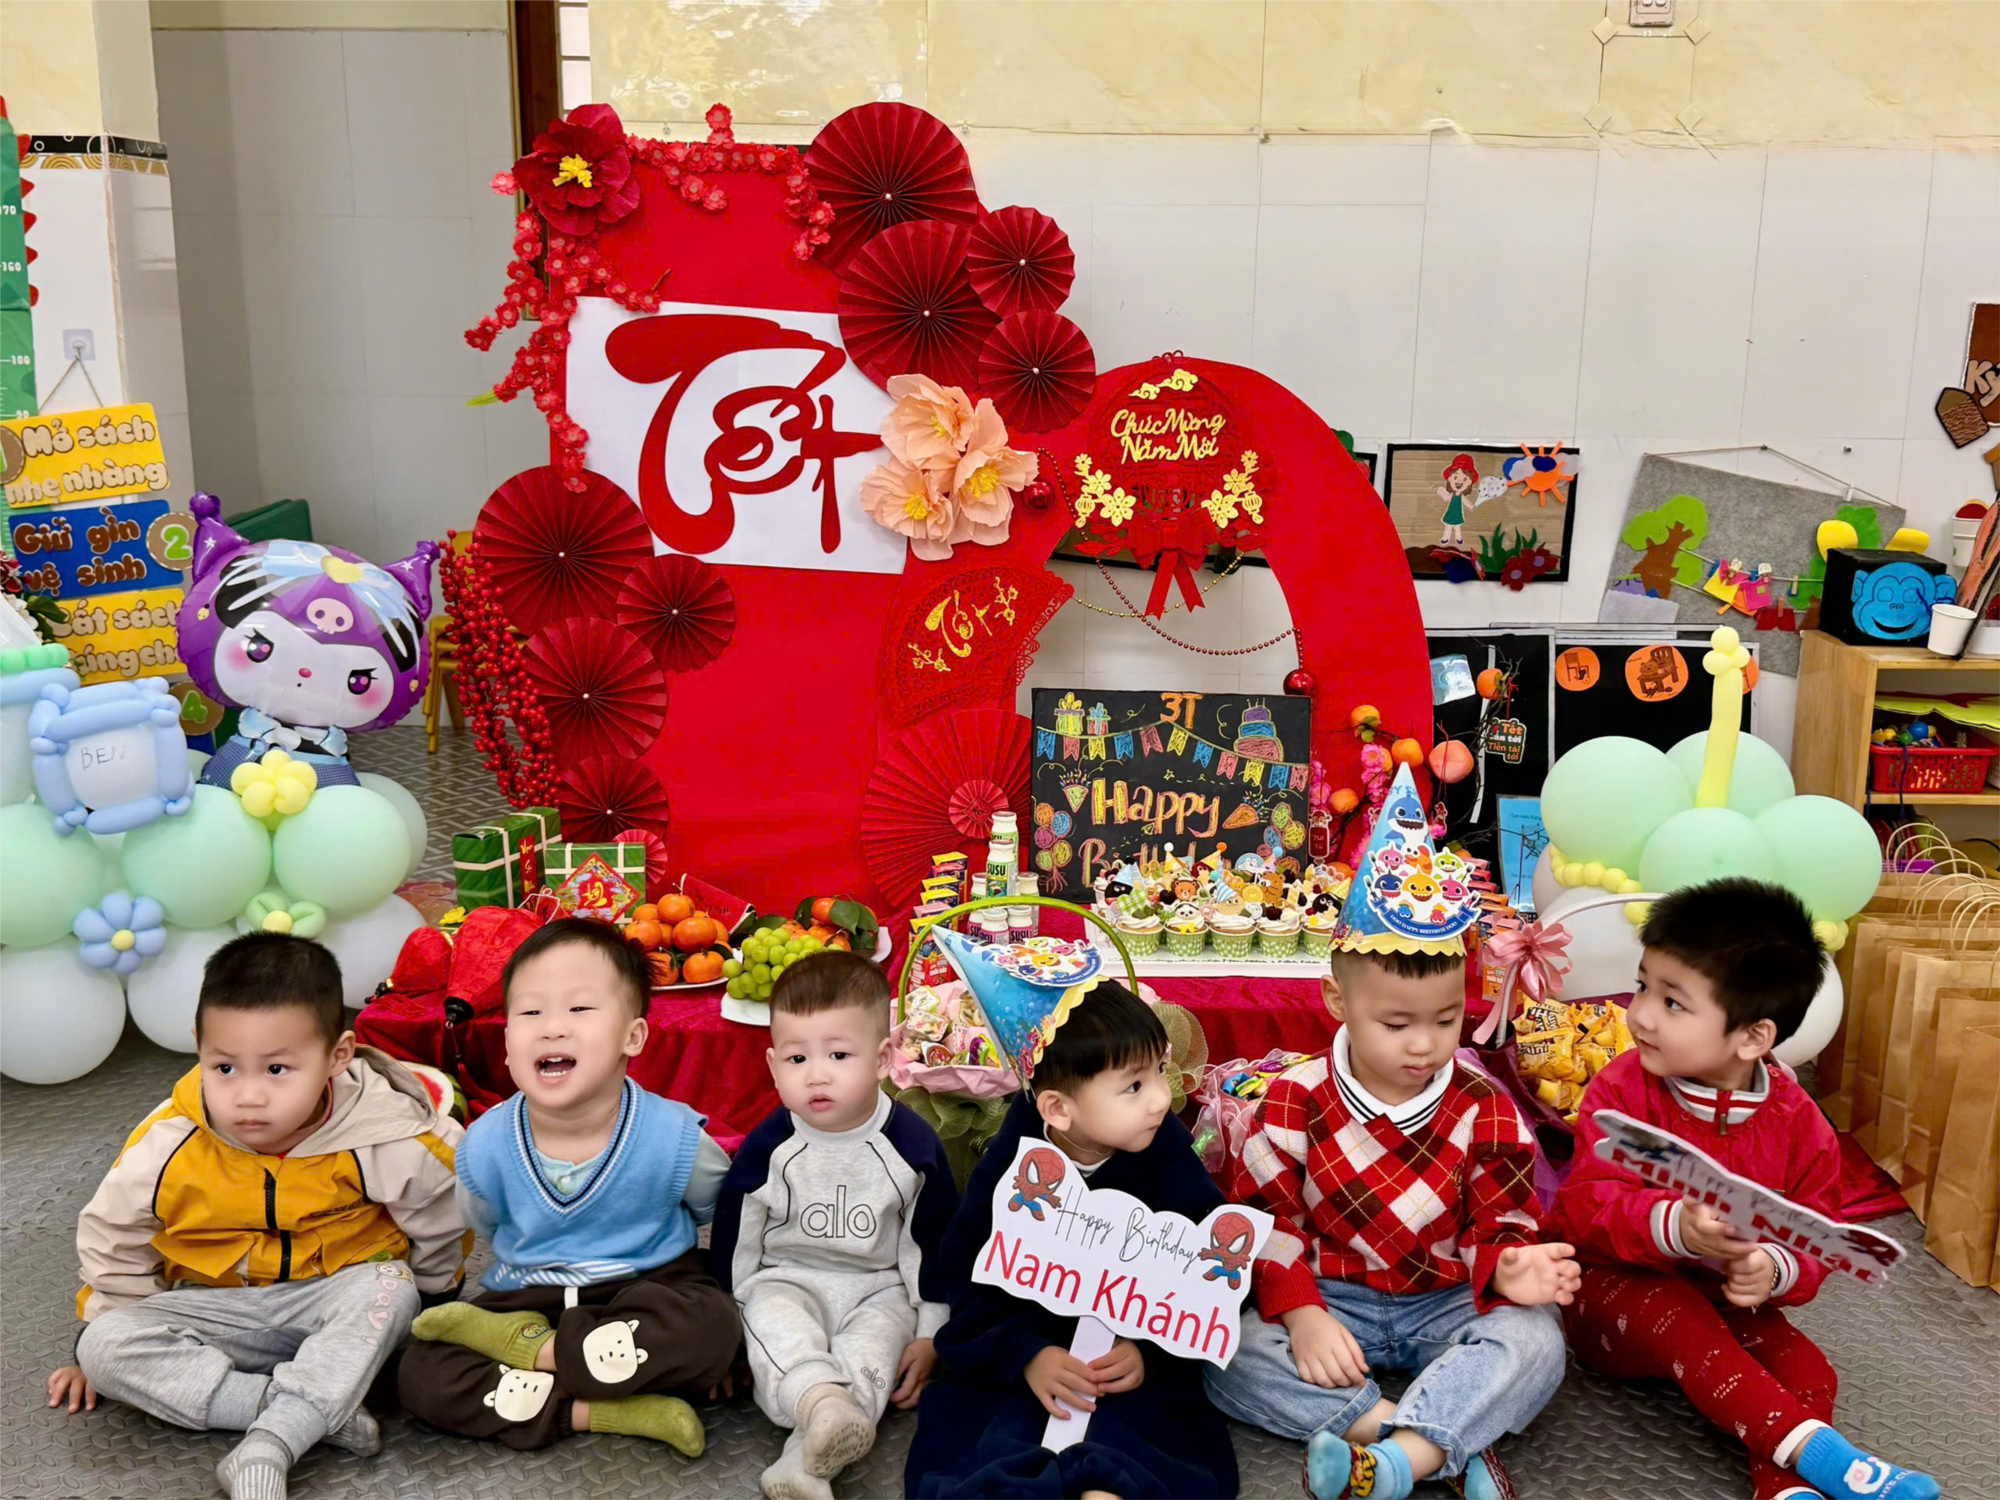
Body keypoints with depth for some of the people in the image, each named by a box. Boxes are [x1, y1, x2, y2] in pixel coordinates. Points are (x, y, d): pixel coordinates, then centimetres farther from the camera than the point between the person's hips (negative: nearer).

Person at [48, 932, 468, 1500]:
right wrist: (111, 1344, 10)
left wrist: (418, 1313, 8)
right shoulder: (166, 1145, -17)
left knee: (388, 1289, -33)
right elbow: (113, 1245, 4)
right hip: (217, 1309, 2)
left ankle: (265, 1451, -37)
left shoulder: (388, 1139, -23)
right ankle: (322, 1412, -28)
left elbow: (442, 1231, -3)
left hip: (338, 1294, -2)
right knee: (104, 1345, -22)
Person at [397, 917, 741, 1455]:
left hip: (647, 1288, -2)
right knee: (420, 1375, -21)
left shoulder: (673, 1139, -16)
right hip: (524, 1299, 2)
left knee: (713, 1329, -33)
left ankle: (534, 1350, -19)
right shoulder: (485, 1147, -9)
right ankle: (592, 1412, -26)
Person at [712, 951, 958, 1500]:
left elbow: (936, 1242, 0)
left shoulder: (912, 1145, -10)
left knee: (873, 1352, -29)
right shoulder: (768, 1147, -8)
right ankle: (820, 1403, -52)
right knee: (774, 1324, -30)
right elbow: (733, 1239, 3)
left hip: (880, 1289, 0)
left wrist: (931, 1336, -1)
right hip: (786, 1280, 1)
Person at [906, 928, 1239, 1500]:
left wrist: (1150, 1353, -18)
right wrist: (1027, 1356, -18)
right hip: (1022, 1360, 1)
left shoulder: (1168, 1160, -5)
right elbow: (971, 1287, -3)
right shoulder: (1007, 1169, -6)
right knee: (1004, 1438, -25)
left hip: (1137, 1365, 0)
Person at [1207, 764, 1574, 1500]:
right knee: (1225, 1353, -27)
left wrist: (1506, 1268, -26)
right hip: (1330, 1298, 0)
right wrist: (1301, 1313, -20)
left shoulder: (1483, 1112, -5)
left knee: (1535, 1342, -29)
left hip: (1446, 1301, 0)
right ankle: (1447, 1440, -31)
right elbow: (1266, 1216, -6)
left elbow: (1498, 1225, -1)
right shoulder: (1296, 1102, -8)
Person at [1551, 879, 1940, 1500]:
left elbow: (1814, 1241, -3)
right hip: (1616, 1291, -3)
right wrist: (1674, 1227, -44)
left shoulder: (1799, 1124, -6)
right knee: (1673, 1310, -34)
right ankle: (1816, 1450, -36)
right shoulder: (1621, 1091, -13)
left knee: (1807, 1369, -23)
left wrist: (1775, 1271, -29)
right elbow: (1585, 1209, -23)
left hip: (1727, 1307, 3)